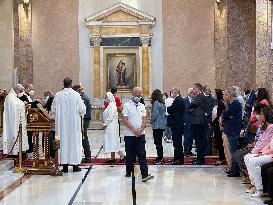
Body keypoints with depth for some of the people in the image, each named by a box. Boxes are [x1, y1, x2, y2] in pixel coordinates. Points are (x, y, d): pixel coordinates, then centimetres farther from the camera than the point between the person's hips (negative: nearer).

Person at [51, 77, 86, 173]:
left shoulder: (58, 95, -4)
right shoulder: (76, 95, -9)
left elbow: (53, 110, 3)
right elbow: (82, 109, -7)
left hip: (62, 124, 1)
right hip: (74, 123, -1)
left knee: (63, 142, 7)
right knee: (74, 141, 7)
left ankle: (65, 165, 9)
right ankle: (75, 165, 10)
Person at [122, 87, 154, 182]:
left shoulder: (142, 106, 10)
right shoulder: (127, 106, -4)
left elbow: (144, 119, 8)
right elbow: (125, 121, -9)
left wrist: (140, 130, -8)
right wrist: (134, 130, -14)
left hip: (140, 135, 3)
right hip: (129, 135, -3)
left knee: (142, 155, -5)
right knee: (129, 155, 8)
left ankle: (145, 175, -10)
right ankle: (129, 172, 23)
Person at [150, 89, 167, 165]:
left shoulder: (156, 103, -14)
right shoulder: (162, 103, 11)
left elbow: (155, 114, -19)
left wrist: (151, 120, -4)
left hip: (157, 125, -9)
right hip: (162, 125, 9)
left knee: (157, 142, -5)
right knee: (159, 142, 15)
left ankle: (160, 159, -4)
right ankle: (160, 157, 21)